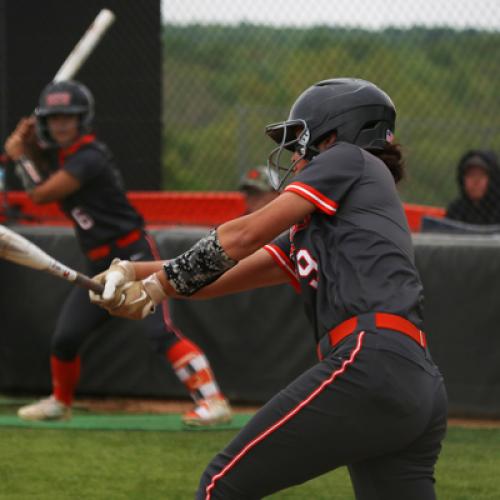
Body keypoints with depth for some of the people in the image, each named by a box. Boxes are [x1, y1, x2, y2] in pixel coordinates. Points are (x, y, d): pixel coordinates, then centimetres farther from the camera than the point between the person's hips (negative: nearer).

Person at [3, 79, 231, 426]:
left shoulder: (90, 157, -19)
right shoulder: (60, 154, 7)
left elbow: (41, 194, -21)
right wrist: (29, 146, 6)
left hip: (135, 255, -9)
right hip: (100, 266, 9)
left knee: (161, 331, -22)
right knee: (65, 339, 11)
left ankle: (212, 400, -27)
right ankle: (60, 401, 34)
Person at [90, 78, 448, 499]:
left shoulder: (350, 159, 10)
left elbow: (248, 234, 3)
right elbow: (220, 276, 22)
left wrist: (159, 283, 8)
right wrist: (136, 274, 8)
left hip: (372, 364, -9)